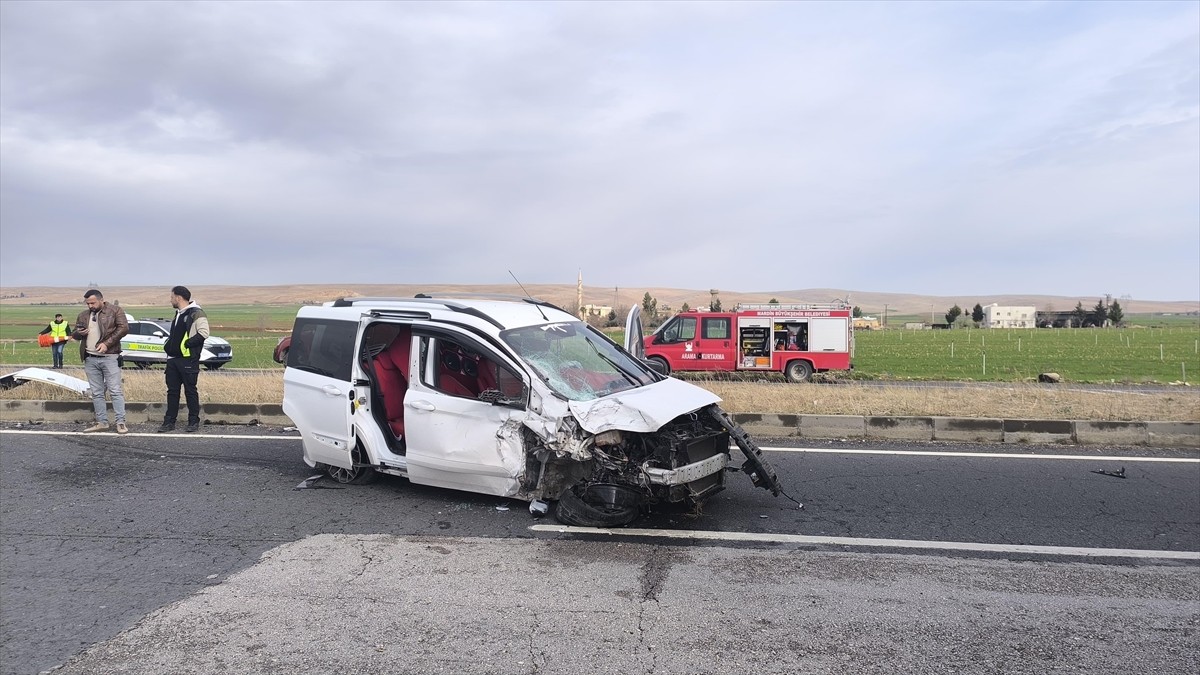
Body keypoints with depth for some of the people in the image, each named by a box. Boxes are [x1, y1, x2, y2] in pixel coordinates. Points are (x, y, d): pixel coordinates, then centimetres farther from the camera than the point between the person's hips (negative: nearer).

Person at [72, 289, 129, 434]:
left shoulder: (114, 311, -1)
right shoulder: (83, 315, 14)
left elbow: (124, 328, -11)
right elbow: (74, 335, 22)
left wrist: (107, 343, -18)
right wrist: (79, 333, -4)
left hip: (109, 357, -6)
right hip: (90, 359, 6)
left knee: (115, 391, -7)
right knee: (96, 393, 9)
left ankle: (121, 423, -5)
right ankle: (102, 422, 15)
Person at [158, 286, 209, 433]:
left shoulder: (196, 313, -11)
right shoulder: (178, 314, 18)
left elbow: (203, 333, -20)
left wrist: (186, 344, -18)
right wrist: (168, 345, 12)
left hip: (188, 359, -8)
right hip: (173, 359, 8)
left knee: (190, 390, 0)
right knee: (172, 390, 10)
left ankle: (194, 421, 8)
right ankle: (169, 421, 15)